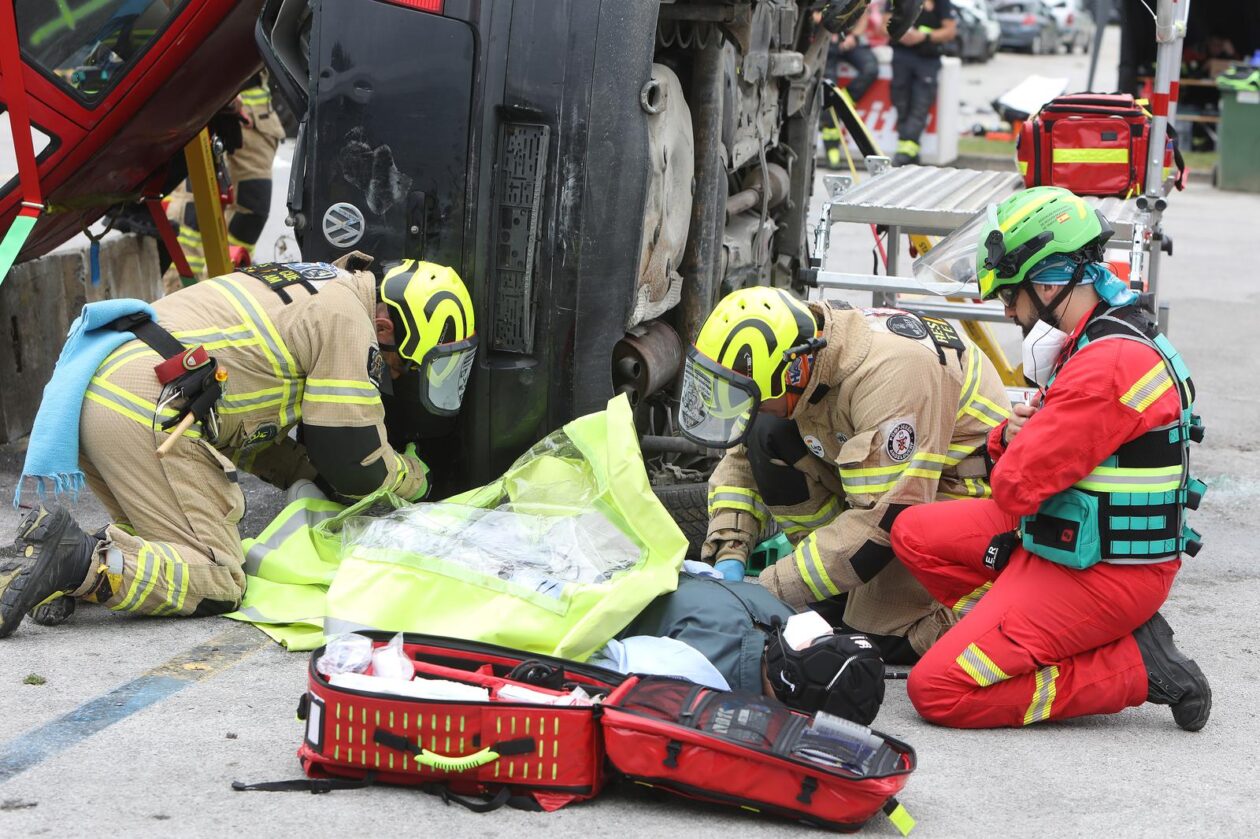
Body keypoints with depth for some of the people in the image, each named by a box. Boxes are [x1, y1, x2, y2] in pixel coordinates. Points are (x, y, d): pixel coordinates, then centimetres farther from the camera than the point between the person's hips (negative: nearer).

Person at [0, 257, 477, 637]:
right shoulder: (347, 320, -3)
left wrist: (318, 475, 25)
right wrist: (412, 477, 20)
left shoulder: (310, 288, 27)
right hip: (144, 413, -10)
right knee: (217, 583, -7)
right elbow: (357, 462, 0)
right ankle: (78, 562, -24)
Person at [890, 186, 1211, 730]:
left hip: (1103, 577, -10)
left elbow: (1016, 487, -24)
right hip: (1066, 540, 10)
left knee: (937, 691, -13)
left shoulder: (1108, 368, -25)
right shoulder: (1094, 344, 9)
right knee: (916, 534, 13)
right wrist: (1014, 435, -4)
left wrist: (1021, 444, -1)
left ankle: (1134, 667, -6)